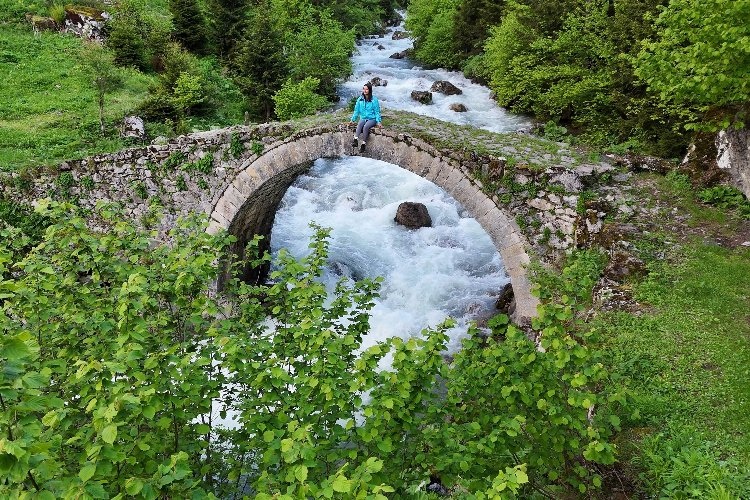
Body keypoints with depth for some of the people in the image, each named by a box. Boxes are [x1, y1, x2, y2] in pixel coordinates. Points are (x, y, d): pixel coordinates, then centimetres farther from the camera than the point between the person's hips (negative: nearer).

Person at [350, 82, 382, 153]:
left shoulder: (374, 99, -3)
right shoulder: (360, 99, 8)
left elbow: (377, 111, -2)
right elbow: (356, 110, 14)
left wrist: (378, 122, -12)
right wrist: (353, 119, 7)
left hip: (372, 119, -3)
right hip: (363, 118, 3)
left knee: (366, 126, -34)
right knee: (359, 125, -32)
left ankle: (363, 144, -36)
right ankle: (355, 140, -52)